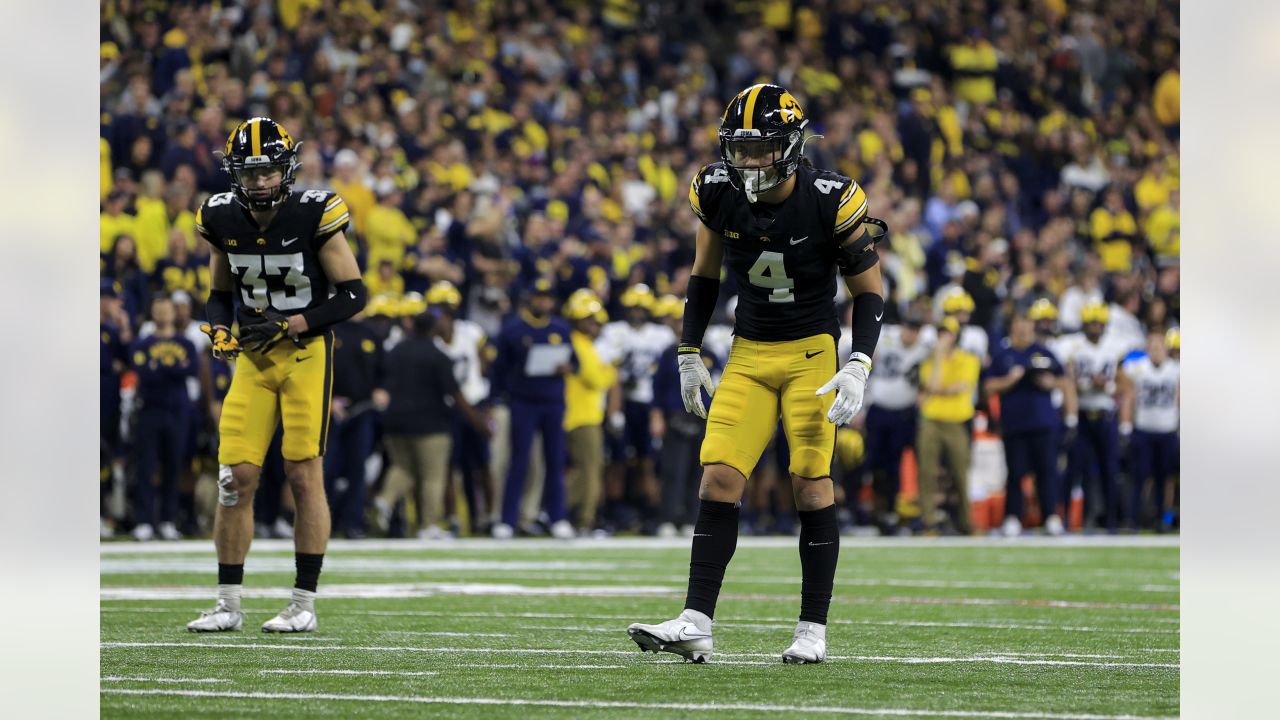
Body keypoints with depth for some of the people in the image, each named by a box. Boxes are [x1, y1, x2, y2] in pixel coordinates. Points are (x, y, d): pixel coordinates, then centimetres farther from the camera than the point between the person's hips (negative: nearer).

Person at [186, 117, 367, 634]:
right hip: (253, 359, 4)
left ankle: (304, 604, 3)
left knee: (304, 476, -4)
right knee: (237, 477, -1)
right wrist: (219, 331, -5)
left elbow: (352, 295, -9)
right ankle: (228, 605, 7)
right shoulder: (223, 220, 2)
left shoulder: (314, 216, -12)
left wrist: (287, 326, -17)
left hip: (306, 353, -4)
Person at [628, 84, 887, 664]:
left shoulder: (830, 202, -16)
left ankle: (813, 632, 2)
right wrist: (689, 355, 10)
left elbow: (869, 293, -8)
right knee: (719, 479, -7)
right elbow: (704, 276, 12)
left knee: (811, 484, -7)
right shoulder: (718, 194, -5)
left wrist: (858, 370, -19)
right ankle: (695, 625, -9)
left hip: (812, 354, -3)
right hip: (748, 355, 3)